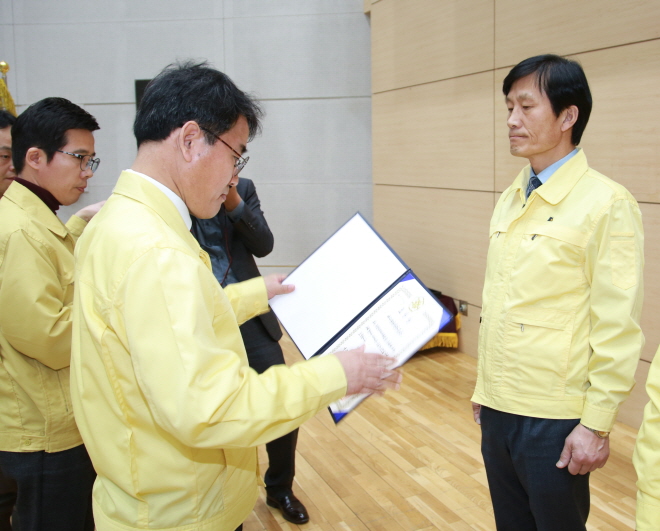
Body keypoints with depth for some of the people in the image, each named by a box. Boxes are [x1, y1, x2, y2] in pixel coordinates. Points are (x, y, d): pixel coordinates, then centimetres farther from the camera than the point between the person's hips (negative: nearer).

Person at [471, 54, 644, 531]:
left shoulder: (607, 204, -13)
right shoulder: (511, 200, 8)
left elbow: (617, 328, -14)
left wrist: (597, 425, -14)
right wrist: (484, 385, 13)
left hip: (554, 420, -6)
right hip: (498, 408, 6)